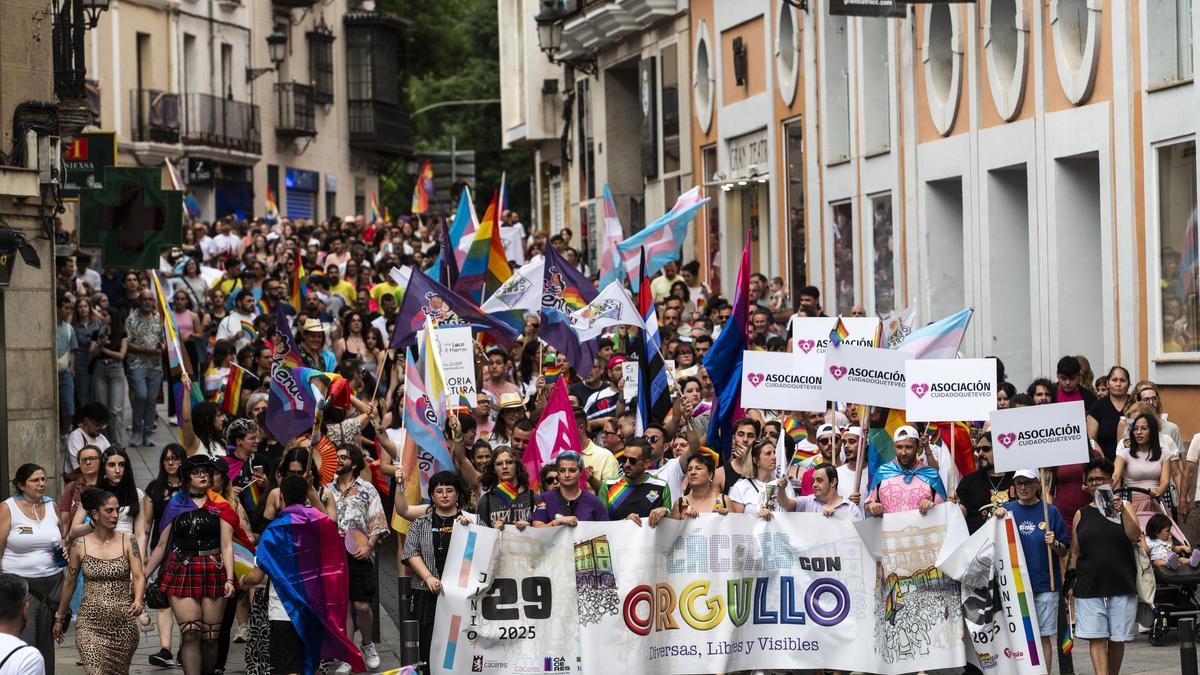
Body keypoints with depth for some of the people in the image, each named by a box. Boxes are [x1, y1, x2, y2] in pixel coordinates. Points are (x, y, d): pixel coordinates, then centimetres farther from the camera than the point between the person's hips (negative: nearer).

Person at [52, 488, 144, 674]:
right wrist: (59, 618, 15)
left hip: (124, 624, 2)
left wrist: (137, 600, -26)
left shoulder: (128, 541, 2)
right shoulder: (81, 545, 1)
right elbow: (69, 583, 10)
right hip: (91, 623, -1)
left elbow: (138, 576, -6)